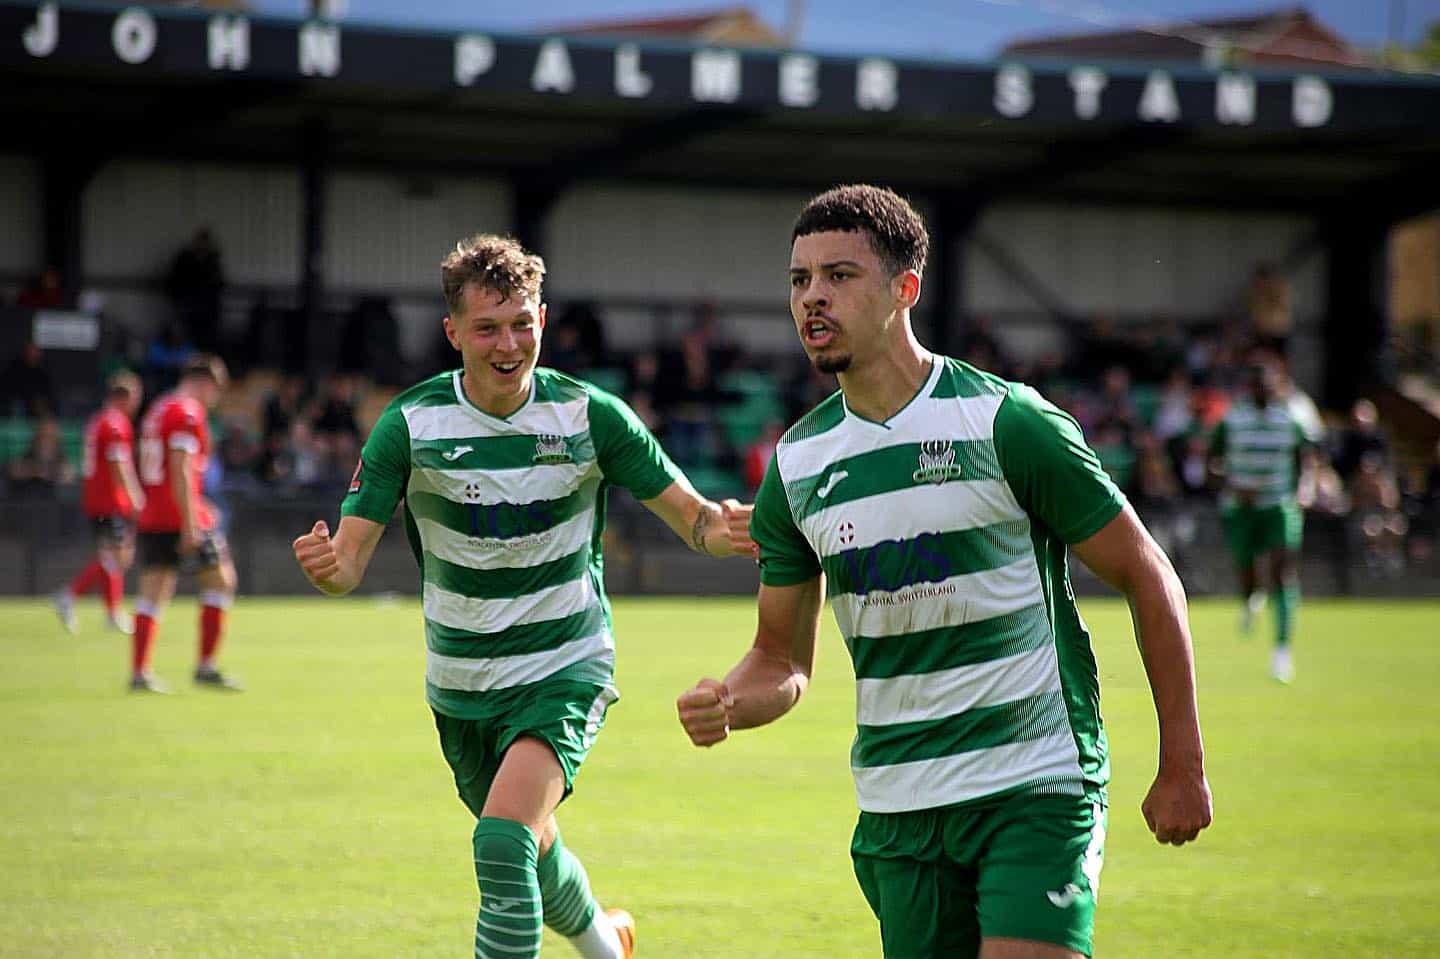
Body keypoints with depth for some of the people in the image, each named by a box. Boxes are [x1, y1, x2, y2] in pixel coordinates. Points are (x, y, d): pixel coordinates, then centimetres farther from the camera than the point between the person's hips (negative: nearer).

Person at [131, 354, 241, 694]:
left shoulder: (158, 409, 17)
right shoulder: (188, 413, -11)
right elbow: (181, 472, -19)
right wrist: (190, 525, -20)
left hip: (152, 518, 8)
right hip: (182, 516, -8)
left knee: (153, 595, 6)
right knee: (221, 581, 4)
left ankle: (139, 672, -1)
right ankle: (206, 667, 2)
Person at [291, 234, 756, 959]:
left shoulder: (591, 415, -13)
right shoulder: (411, 423, -12)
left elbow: (689, 515, -5)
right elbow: (350, 560, -14)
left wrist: (720, 528, -29)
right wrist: (325, 566, -39)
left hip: (565, 667, -3)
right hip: (460, 683, 3)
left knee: (504, 842, -25)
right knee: (530, 852, 21)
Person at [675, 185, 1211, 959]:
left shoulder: (1005, 422, -9)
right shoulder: (797, 464, 6)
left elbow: (1148, 580, -3)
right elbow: (783, 659, 13)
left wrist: (1182, 767, -4)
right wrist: (725, 705, -11)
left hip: (1036, 786, -4)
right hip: (897, 808, 5)